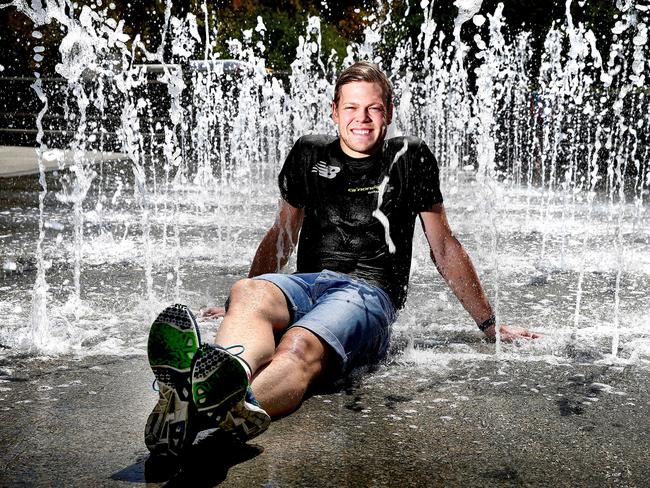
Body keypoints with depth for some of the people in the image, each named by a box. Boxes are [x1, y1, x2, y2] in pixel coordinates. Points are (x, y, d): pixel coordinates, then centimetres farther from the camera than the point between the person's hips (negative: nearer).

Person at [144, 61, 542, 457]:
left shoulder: (409, 158, 12)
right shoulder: (309, 154, 19)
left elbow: (445, 248, 16)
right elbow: (281, 236, 29)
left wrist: (491, 325, 17)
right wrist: (238, 309, 34)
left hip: (370, 291, -3)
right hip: (308, 284, 3)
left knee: (300, 346, -38)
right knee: (247, 293, -35)